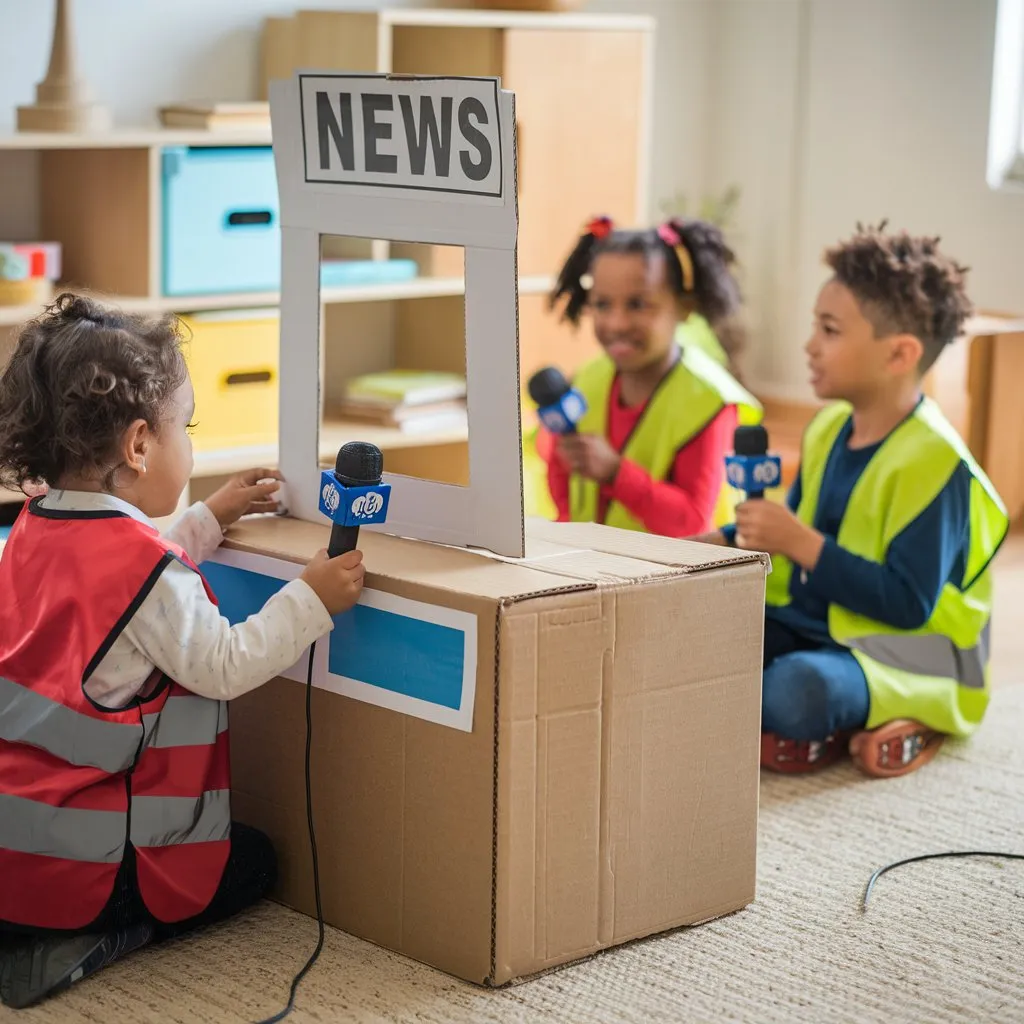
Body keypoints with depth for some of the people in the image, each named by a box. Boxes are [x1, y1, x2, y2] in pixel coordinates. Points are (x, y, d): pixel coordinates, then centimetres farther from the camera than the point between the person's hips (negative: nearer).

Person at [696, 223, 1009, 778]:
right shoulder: (828, 427, 7)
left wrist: (800, 544, -26)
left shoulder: (932, 460, -20)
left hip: (906, 651, -9)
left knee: (795, 690, -38)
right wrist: (723, 542, 3)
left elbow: (908, 602, -24)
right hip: (810, 624, 9)